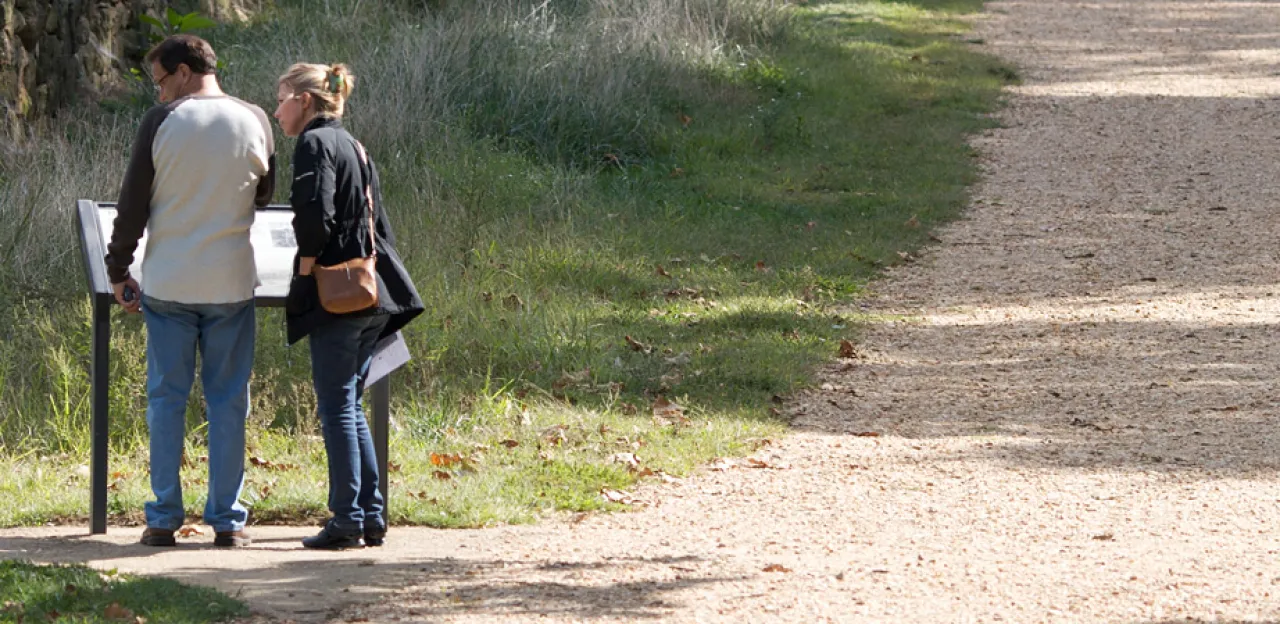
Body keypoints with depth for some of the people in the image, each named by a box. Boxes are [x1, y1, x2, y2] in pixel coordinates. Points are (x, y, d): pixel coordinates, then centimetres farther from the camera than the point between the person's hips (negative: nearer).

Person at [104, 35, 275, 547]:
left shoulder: (161, 122, -7)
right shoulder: (254, 121, 0)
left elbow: (132, 204, -4)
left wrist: (118, 272, 6)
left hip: (168, 284, -1)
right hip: (230, 283, 1)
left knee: (166, 398, 6)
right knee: (227, 400, 7)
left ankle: (164, 519, 5)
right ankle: (227, 519, 6)